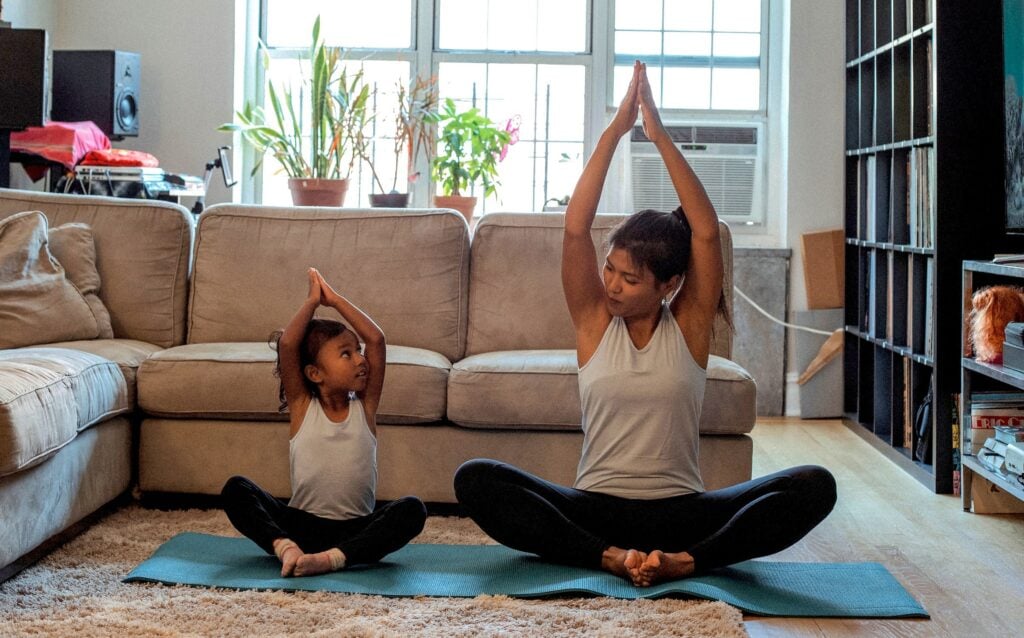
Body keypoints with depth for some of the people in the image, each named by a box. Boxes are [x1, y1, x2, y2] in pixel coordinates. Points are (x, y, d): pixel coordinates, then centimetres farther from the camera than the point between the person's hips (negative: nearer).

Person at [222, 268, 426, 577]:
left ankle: (331, 558, -38)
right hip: (302, 524, 0)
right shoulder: (302, 406, 2)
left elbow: (376, 339, -5)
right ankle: (286, 548, -38)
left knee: (412, 509, -28)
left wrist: (334, 299, -1)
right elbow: (287, 344, -11)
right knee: (235, 489, -20)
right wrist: (312, 300, -2)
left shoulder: (365, 406, 5)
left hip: (355, 530, 0)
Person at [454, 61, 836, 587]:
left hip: (680, 510, 0)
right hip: (596, 508, 1)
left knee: (815, 486, -24)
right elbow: (576, 227, -8)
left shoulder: (689, 325, 2)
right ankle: (609, 557, -30)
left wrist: (661, 136, -14)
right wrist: (614, 132, -12)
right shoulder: (594, 320, 4)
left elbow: (707, 232, -10)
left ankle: (686, 561, -30)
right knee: (475, 480, -25)